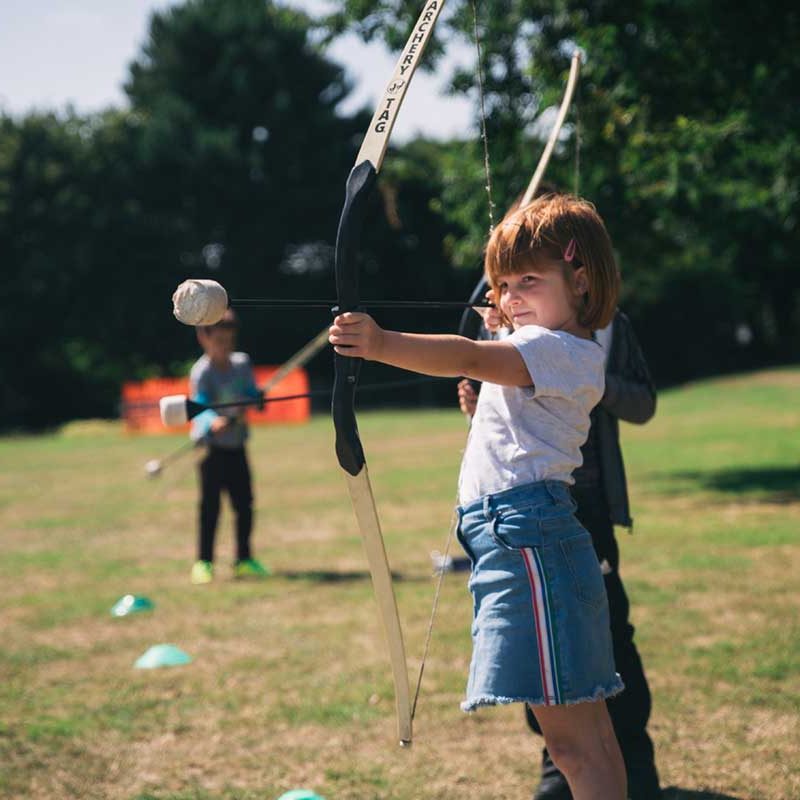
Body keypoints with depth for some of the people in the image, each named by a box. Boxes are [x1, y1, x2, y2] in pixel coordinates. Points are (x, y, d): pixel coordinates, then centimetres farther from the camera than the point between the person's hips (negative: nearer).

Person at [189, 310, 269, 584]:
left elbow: (252, 394, 3)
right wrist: (213, 422, -46)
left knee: (244, 504, 9)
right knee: (210, 505, -7)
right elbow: (200, 407, -26)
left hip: (236, 446, 6)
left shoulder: (242, 363, 4)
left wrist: (247, 403, -20)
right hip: (211, 446, -5)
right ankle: (203, 562, 0)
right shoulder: (201, 372, -14)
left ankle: (244, 559, 21)